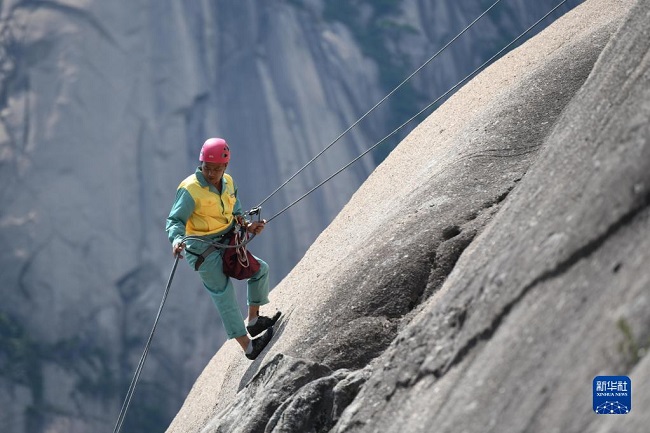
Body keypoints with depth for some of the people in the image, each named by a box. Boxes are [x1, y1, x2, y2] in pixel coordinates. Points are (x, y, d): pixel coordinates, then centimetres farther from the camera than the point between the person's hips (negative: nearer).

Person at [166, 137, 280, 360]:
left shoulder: (227, 182, 4)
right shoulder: (190, 189, -19)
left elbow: (235, 213, 17)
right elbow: (175, 220, -22)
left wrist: (247, 226, -3)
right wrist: (177, 239, -42)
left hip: (226, 243, 8)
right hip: (202, 249, -8)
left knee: (260, 269, 14)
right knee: (225, 295, -10)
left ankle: (253, 320, 29)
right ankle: (248, 346, -9)